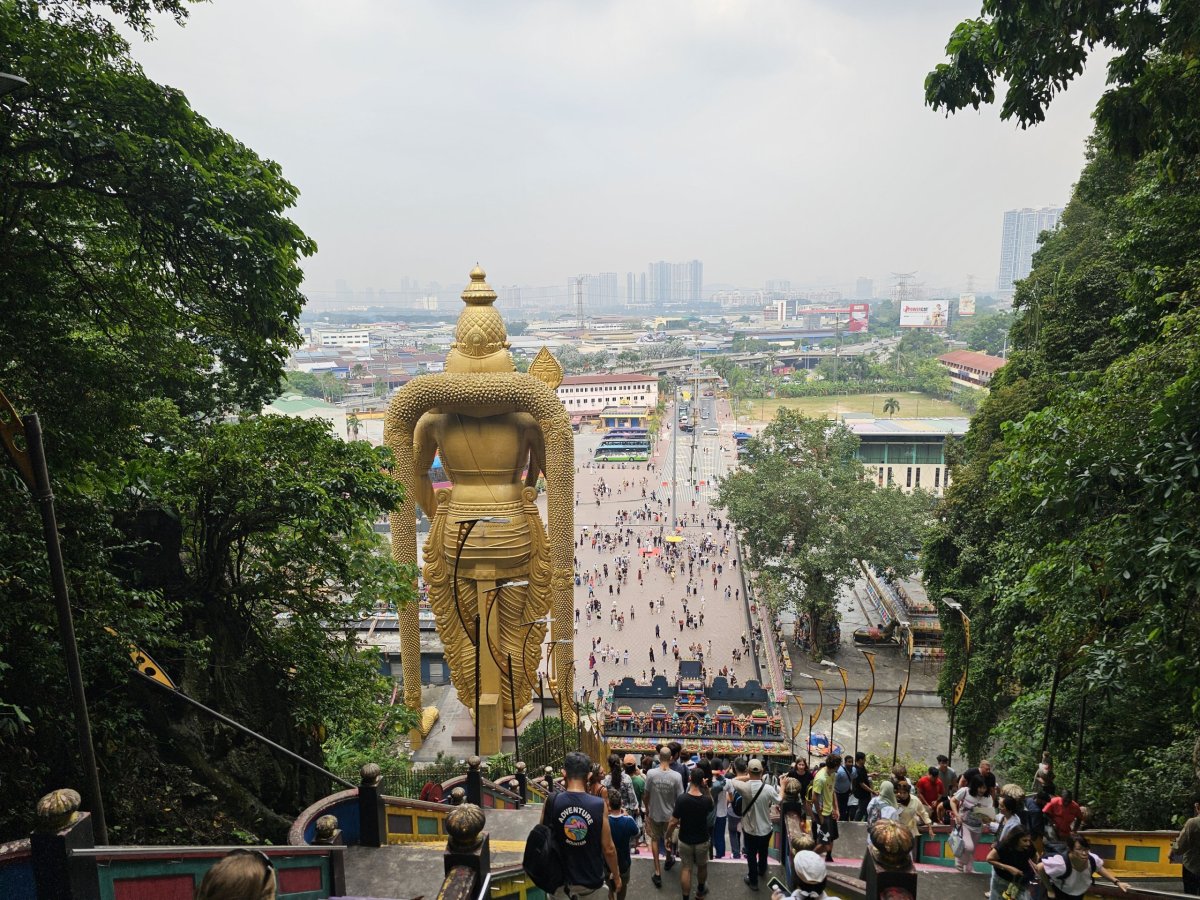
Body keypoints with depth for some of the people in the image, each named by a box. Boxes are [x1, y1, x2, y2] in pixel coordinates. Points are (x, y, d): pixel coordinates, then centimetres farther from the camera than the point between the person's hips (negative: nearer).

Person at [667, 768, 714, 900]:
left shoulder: (681, 799, -25)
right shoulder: (706, 800, -21)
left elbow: (673, 822, -19)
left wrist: (668, 836, -1)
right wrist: (706, 788, -7)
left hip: (685, 840, -1)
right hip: (702, 841, 1)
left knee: (686, 869, 15)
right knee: (702, 866, 26)